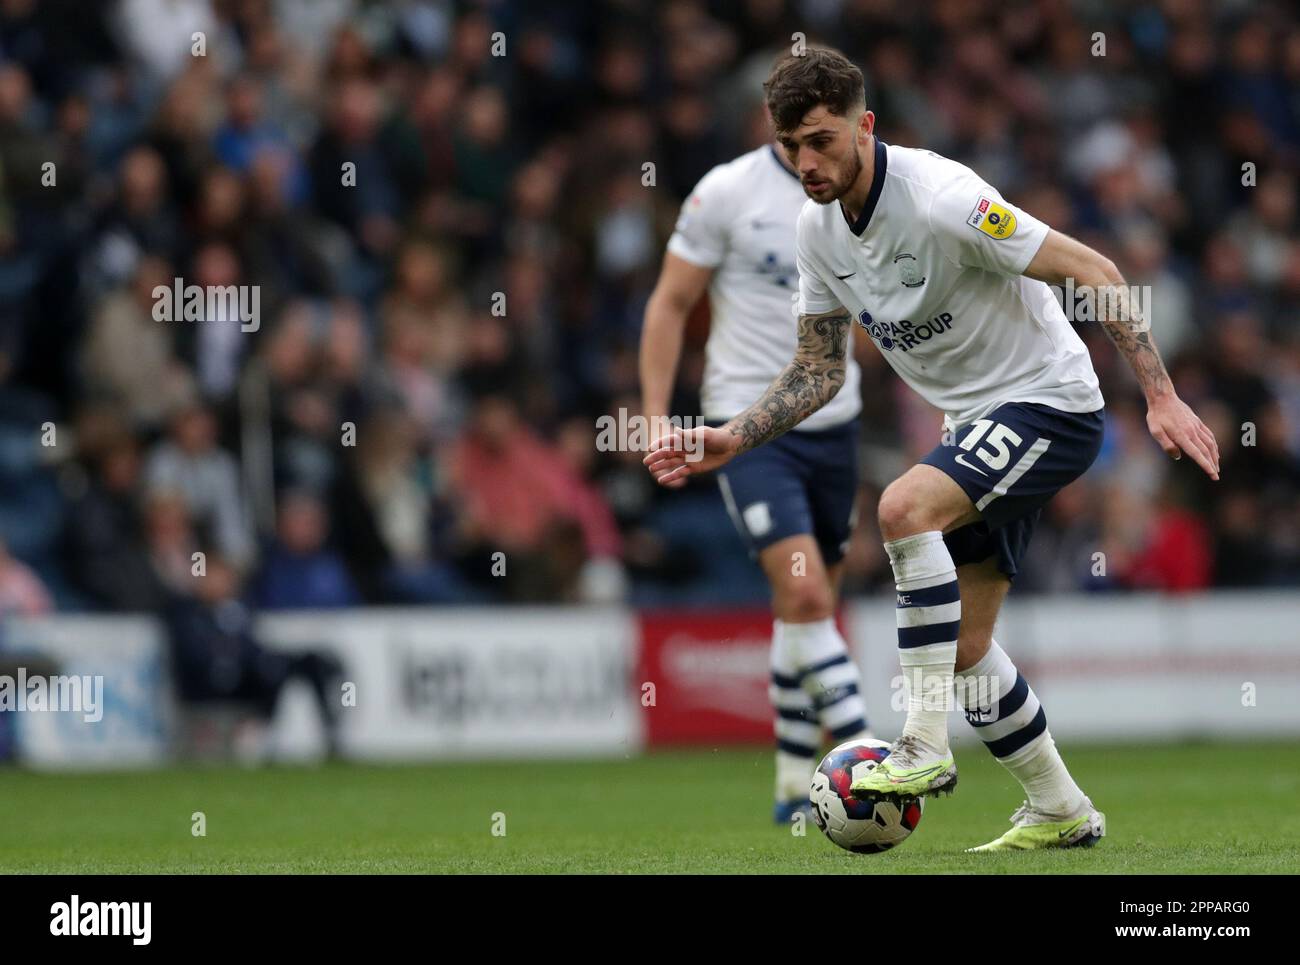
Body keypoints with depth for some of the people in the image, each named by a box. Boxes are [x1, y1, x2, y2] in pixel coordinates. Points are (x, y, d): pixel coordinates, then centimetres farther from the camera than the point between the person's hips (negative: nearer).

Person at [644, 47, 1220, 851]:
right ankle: (1061, 812, 24)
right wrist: (731, 441, -2)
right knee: (963, 647, 8)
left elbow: (1093, 272, -23)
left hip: (1049, 403, -9)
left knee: (904, 505, -32)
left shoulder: (942, 198, -25)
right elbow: (819, 370, 11)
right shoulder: (818, 227, 0)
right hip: (976, 423, 9)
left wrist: (1162, 397, -27)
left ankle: (926, 748, -28)